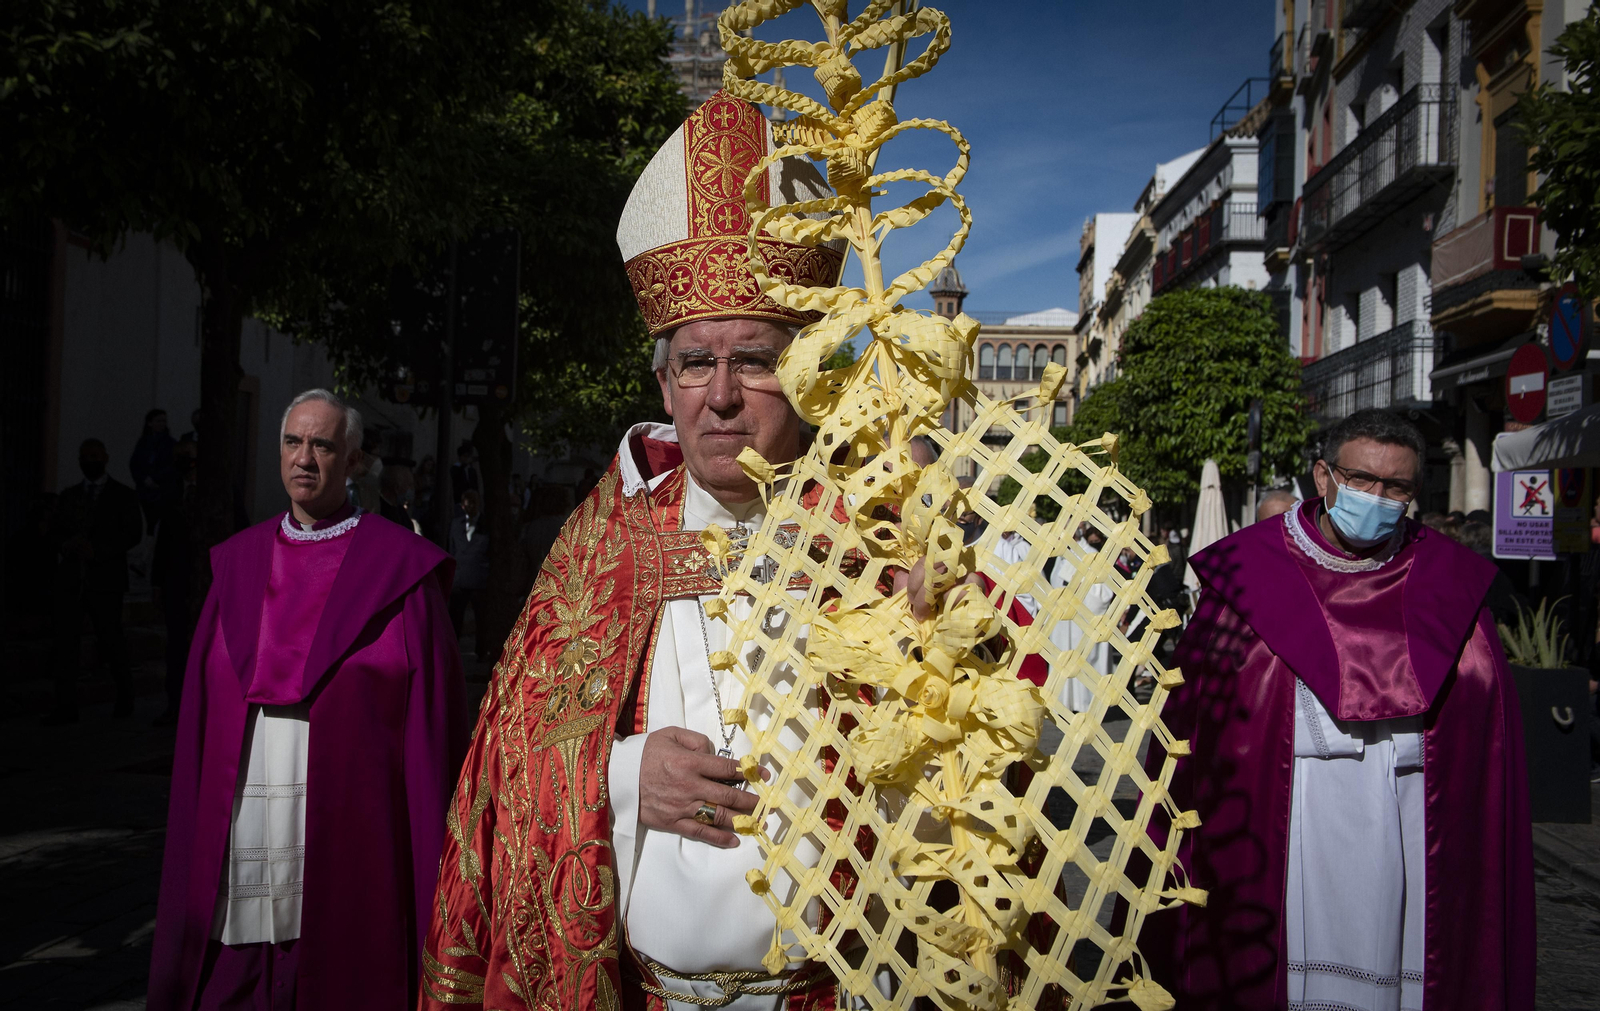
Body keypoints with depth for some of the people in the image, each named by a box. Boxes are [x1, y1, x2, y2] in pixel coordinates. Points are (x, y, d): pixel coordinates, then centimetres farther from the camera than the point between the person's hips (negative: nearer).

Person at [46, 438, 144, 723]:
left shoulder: (123, 495, 5)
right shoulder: (67, 496, 18)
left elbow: (133, 534, -3)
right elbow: (54, 531, 14)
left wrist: (97, 549, -15)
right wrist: (67, 544, -9)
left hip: (105, 581, -4)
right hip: (70, 579, 4)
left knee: (111, 641, -1)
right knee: (66, 641, -2)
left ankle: (125, 697, 18)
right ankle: (66, 707, 0)